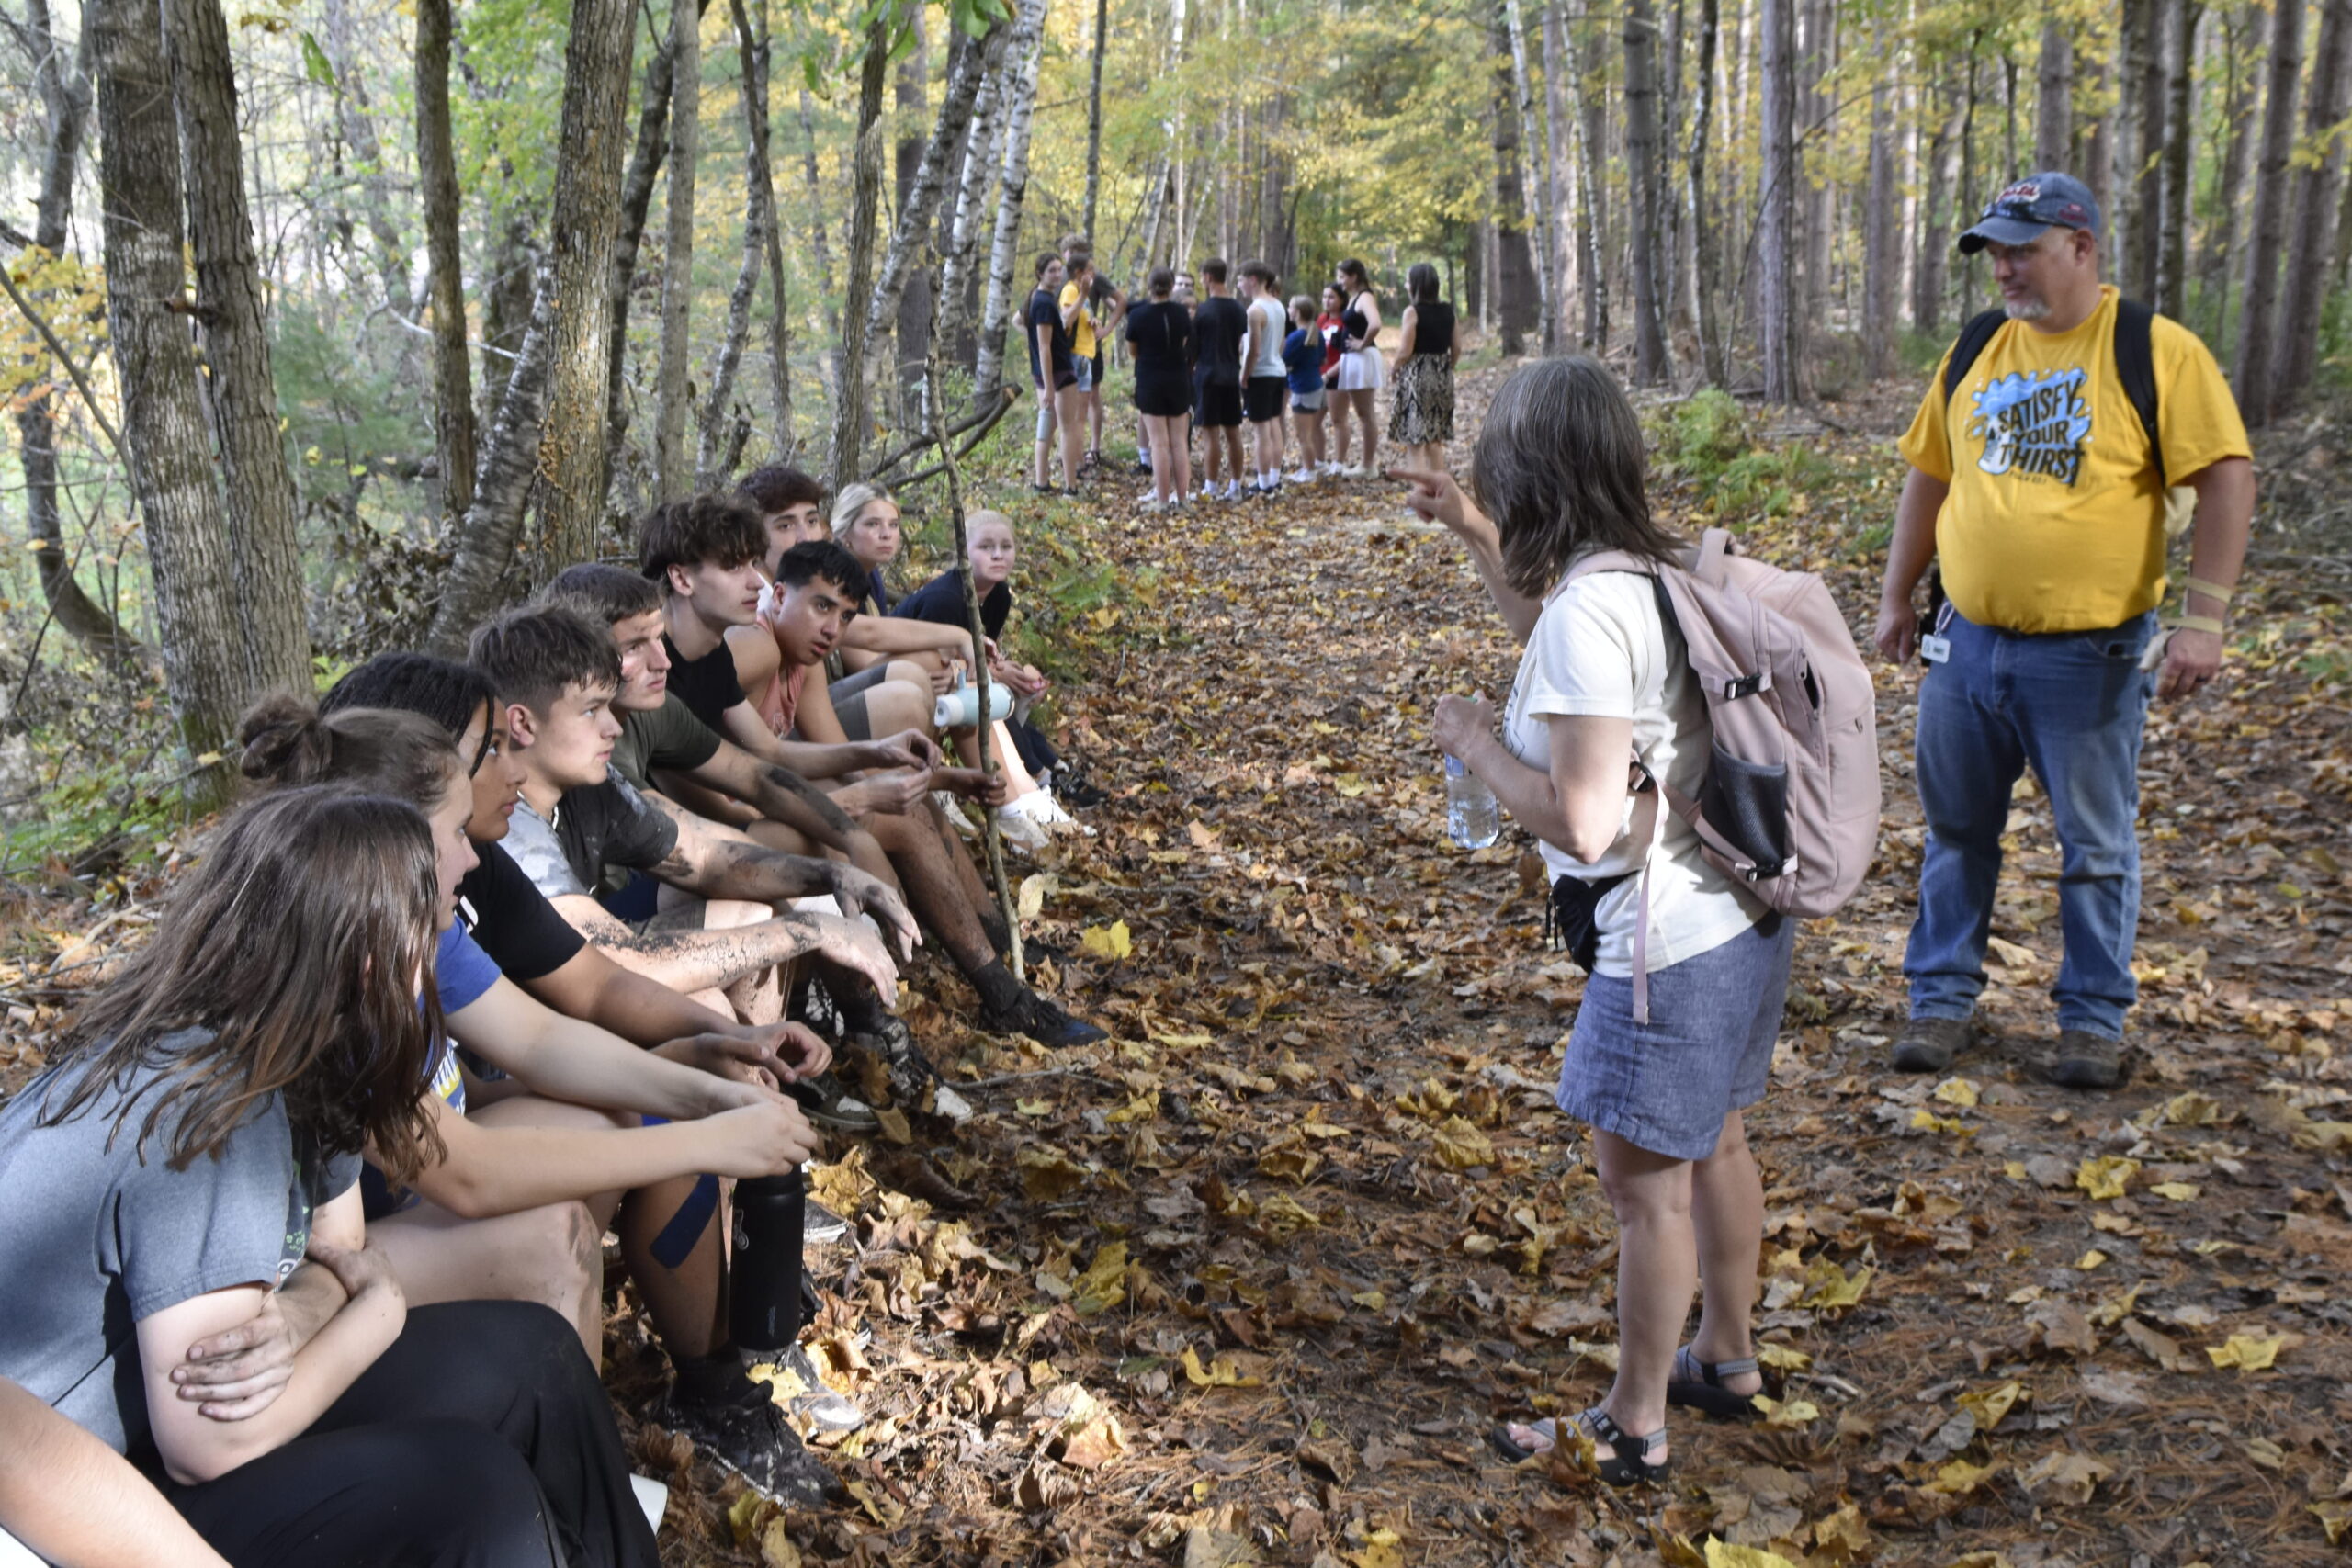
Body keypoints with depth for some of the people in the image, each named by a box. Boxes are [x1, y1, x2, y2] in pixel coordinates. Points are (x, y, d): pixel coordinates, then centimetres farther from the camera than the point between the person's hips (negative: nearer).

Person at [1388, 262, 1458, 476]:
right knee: (1435, 441, 17)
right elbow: (1456, 348, 9)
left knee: (1414, 442, -3)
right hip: (1443, 378, 7)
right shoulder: (1448, 311, 6)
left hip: (1416, 377, -7)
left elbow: (1405, 351, -16)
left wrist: (1393, 369, 1)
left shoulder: (1412, 312, -12)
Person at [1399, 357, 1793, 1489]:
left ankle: (1634, 1428, 24)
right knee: (1714, 1146, 24)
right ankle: (1725, 1359, 43)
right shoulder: (1649, 571, 4)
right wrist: (1470, 533, 24)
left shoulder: (1589, 610, -25)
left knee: (1646, 1180, 7)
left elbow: (1582, 818, -29)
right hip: (1746, 918, 10)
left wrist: (1477, 744, -13)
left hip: (1670, 947, -9)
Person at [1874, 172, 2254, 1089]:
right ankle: (1943, 999, 26)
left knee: (2095, 846, 8)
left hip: (2091, 657, -4)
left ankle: (2094, 1017, 23)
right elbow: (1929, 474, 14)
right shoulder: (1976, 352, 6)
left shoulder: (2156, 351, -9)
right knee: (1956, 832, 13)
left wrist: (2204, 619, -18)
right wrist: (1896, 598, 14)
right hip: (1967, 644, 4)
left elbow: (2225, 478, -11)